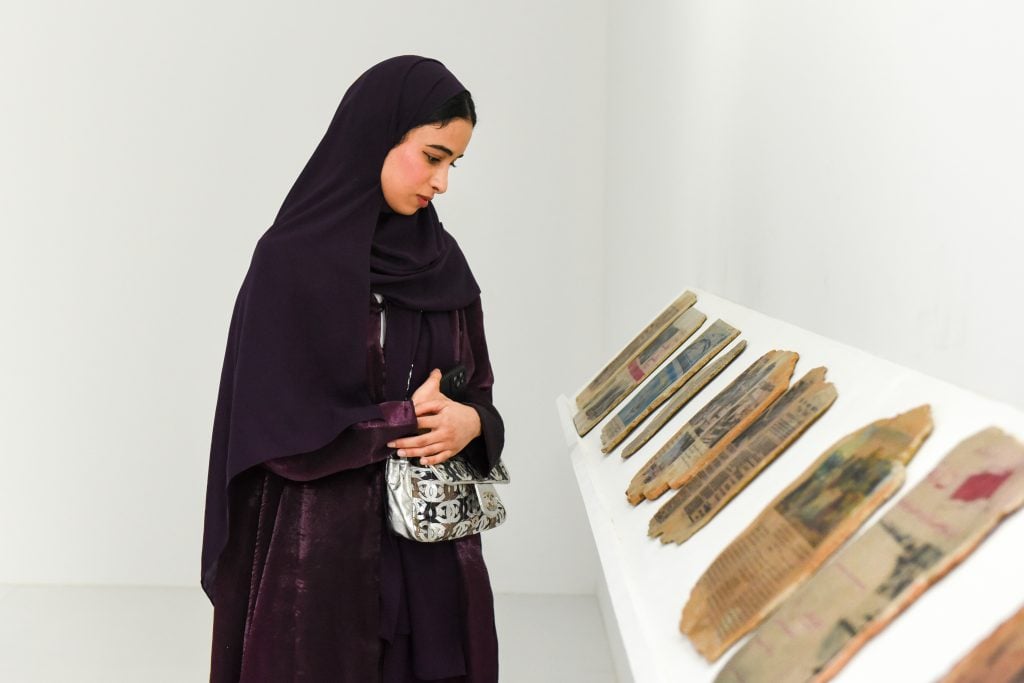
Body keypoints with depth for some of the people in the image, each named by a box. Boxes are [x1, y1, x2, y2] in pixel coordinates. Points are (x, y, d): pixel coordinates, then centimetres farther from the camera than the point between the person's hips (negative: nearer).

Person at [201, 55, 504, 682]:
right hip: (322, 545, -5)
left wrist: (470, 423, -12)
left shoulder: (441, 259, 7)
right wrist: (407, 419, -12)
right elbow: (277, 426, -14)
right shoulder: (293, 258, -11)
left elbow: (475, 388, 10)